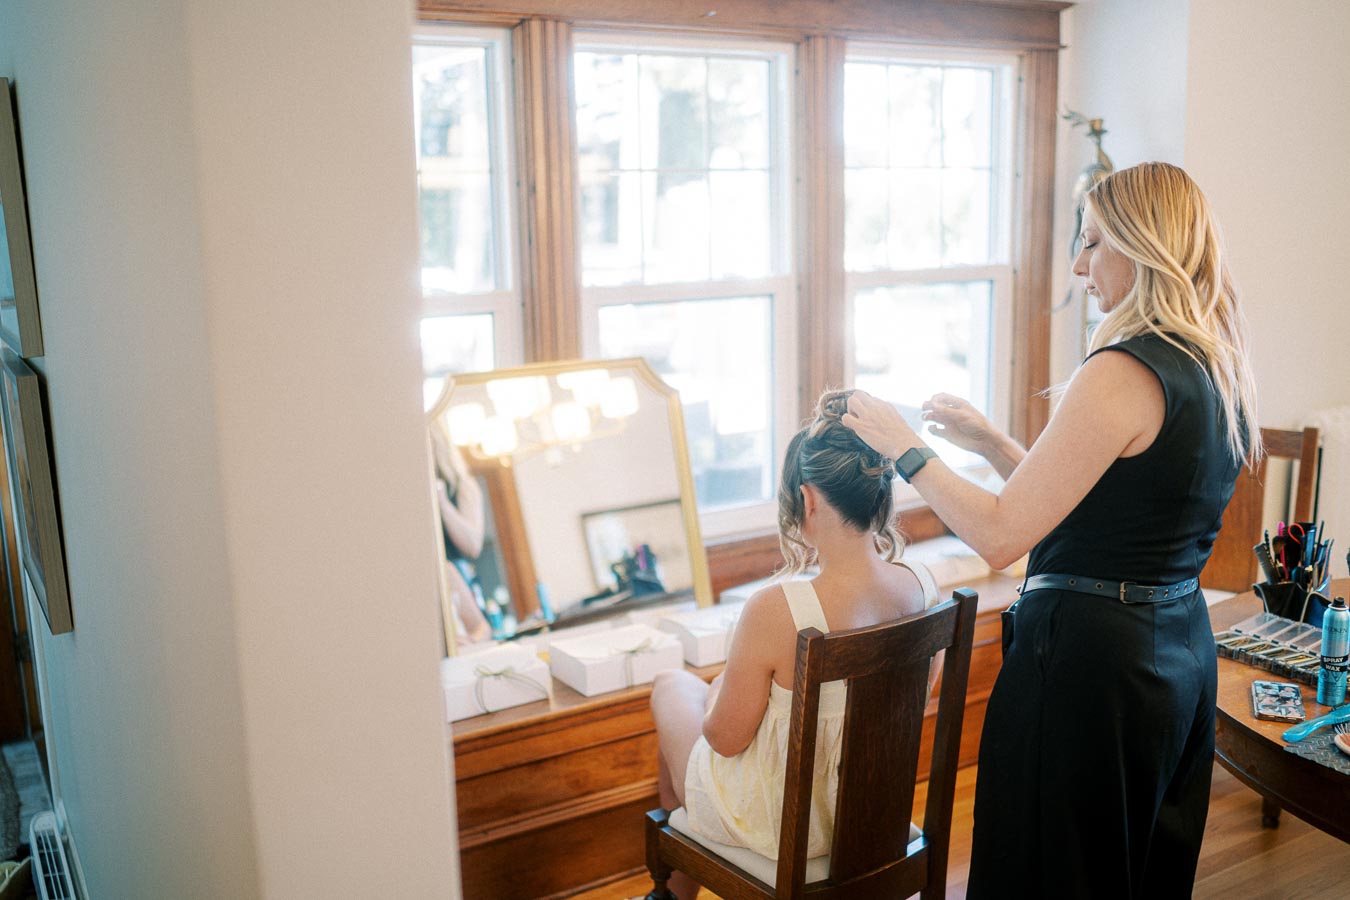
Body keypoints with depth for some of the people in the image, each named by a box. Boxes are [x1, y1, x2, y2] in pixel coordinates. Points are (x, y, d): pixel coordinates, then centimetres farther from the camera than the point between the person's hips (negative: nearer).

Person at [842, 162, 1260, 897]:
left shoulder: (1123, 373, -22)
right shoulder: (1219, 371, 7)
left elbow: (1000, 536, -22)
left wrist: (905, 450, -11)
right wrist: (991, 444, 12)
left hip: (1090, 653, -9)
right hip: (1181, 649, 9)